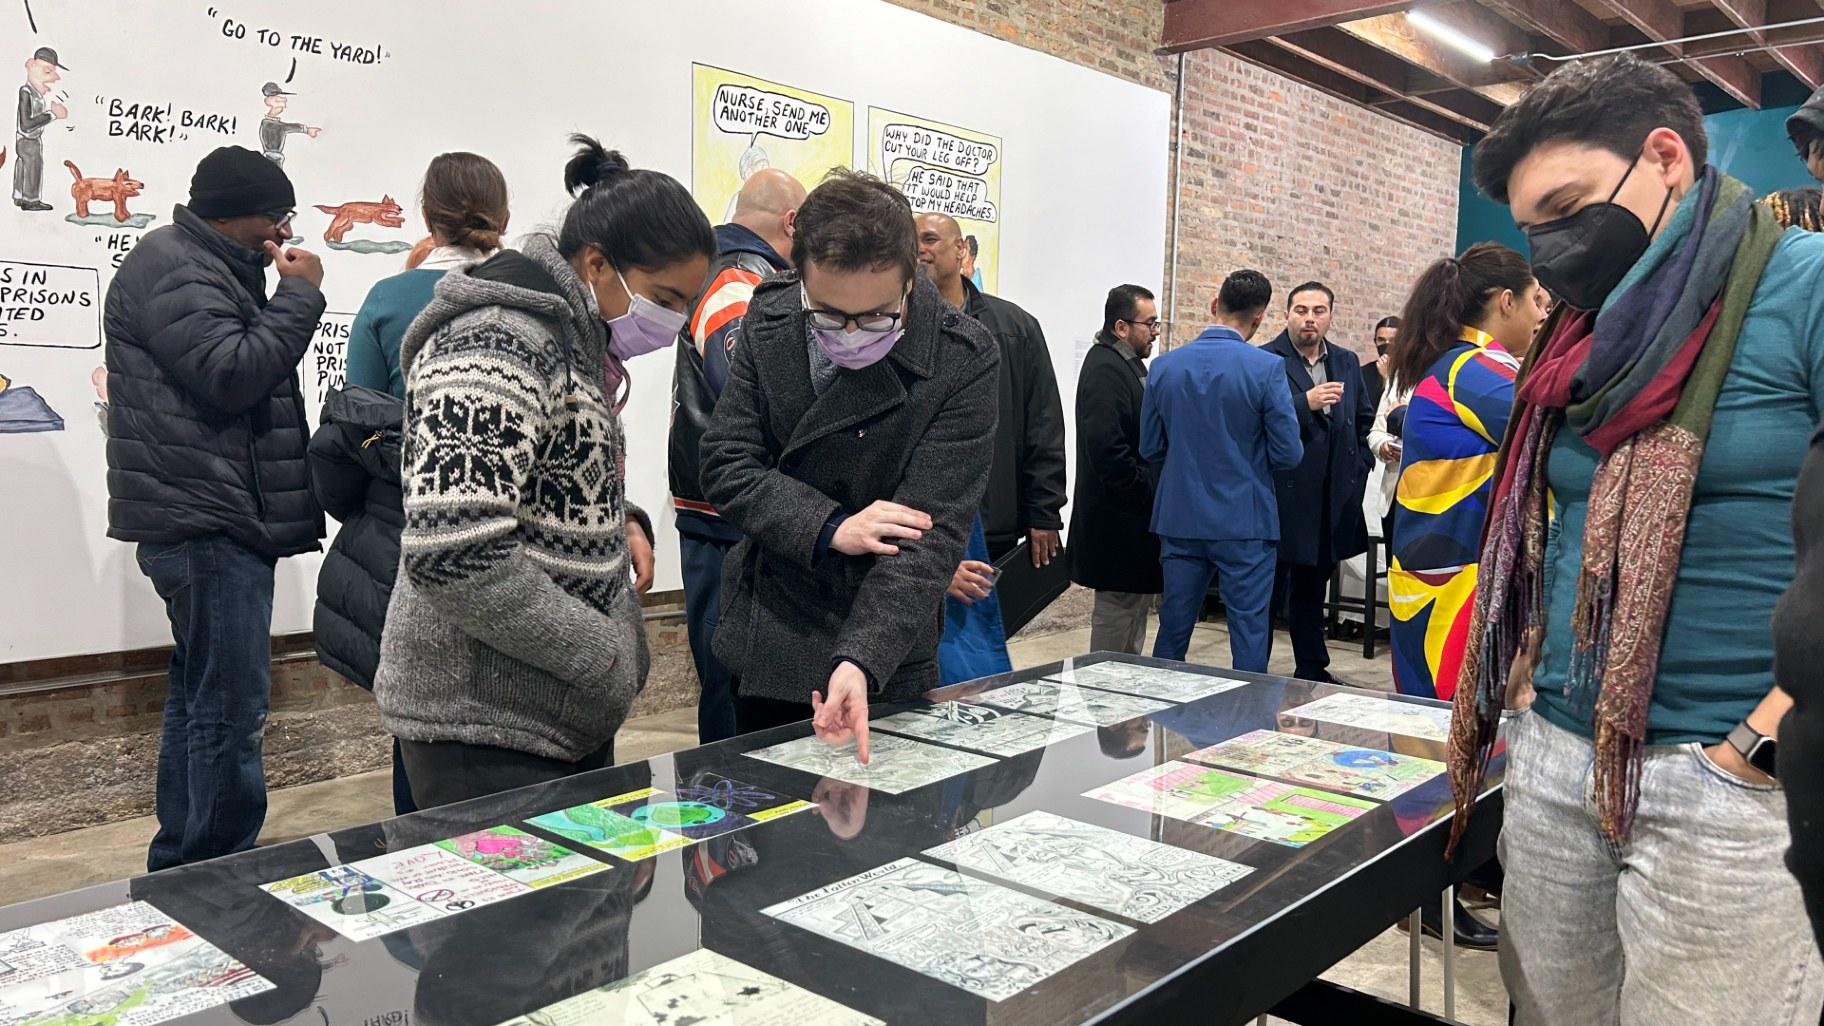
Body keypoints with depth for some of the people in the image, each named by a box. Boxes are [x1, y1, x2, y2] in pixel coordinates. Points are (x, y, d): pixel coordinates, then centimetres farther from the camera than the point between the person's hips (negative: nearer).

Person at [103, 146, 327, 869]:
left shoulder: (205, 268, 21)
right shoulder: (170, 267, -11)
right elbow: (231, 374, -21)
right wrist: (299, 294, -13)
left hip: (214, 519, 11)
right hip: (207, 520, -11)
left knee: (200, 695, 16)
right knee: (232, 708, -10)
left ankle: (179, 871, 26)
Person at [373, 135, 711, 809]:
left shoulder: (575, 342, 12)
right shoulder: (497, 345, -19)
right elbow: (451, 553, -28)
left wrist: (618, 522, 3)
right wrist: (608, 658, -19)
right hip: (485, 727, -9)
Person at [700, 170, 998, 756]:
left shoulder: (964, 362, -20)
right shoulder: (769, 318, -7)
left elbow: (929, 534, -24)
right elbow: (727, 465, -7)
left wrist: (862, 661, -36)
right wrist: (829, 528, -23)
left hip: (882, 662, -4)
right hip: (765, 646, 4)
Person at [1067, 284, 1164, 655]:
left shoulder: (1128, 364, 16)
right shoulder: (1104, 369, -17)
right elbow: (1108, 450, -25)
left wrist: (1153, 490, 11)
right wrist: (1149, 493, -19)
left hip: (1134, 514, 11)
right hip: (1120, 518, -11)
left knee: (1135, 605, 17)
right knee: (1118, 609, -2)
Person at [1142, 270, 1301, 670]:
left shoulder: (1164, 366, 0)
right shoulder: (1266, 368, -11)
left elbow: (1150, 448, 6)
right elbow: (1288, 453, -10)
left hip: (1180, 520, 4)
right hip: (1245, 522, -4)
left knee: (1172, 633, 14)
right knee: (1249, 636, 5)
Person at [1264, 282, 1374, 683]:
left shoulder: (1347, 362, 12)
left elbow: (1364, 421, 20)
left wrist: (1358, 470, 10)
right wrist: (1305, 403, -25)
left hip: (1332, 503, 6)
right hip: (1281, 498, -6)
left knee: (1312, 589, 18)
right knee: (1269, 591, 1)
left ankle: (1312, 671, 28)